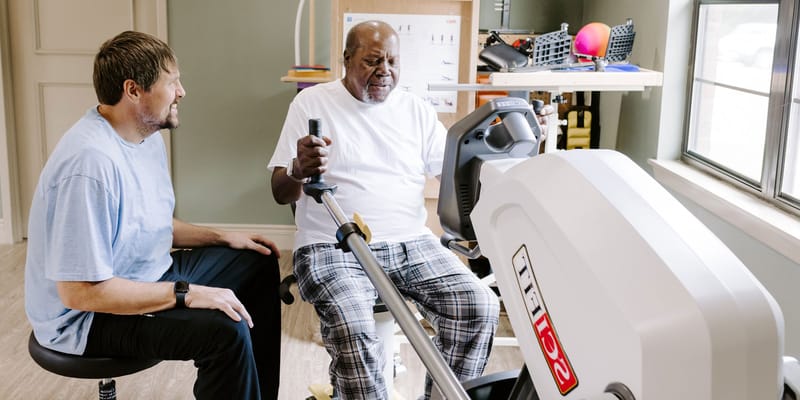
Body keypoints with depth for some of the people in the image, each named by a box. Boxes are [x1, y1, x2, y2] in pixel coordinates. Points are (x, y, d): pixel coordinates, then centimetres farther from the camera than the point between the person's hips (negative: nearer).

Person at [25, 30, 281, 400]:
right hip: (89, 315, -10)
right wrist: (186, 294, -29)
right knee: (225, 330, -30)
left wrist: (221, 237, 9)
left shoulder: (147, 136, 2)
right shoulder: (92, 162, -30)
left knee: (258, 263, 15)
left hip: (151, 276, 10)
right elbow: (80, 291, -31)